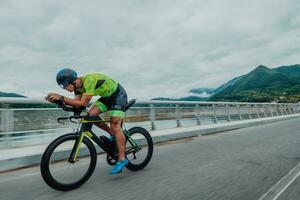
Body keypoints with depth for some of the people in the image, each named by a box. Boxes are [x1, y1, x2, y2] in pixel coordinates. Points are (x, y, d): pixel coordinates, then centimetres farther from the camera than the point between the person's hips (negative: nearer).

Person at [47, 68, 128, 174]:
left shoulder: (89, 80, -31)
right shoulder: (78, 85, -5)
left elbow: (83, 103, -34)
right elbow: (76, 103, -9)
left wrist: (61, 97, -35)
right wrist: (60, 99, -21)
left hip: (118, 94, -8)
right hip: (107, 96, 8)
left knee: (115, 125, -15)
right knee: (91, 115, -8)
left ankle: (122, 159, -7)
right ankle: (113, 135, 11)